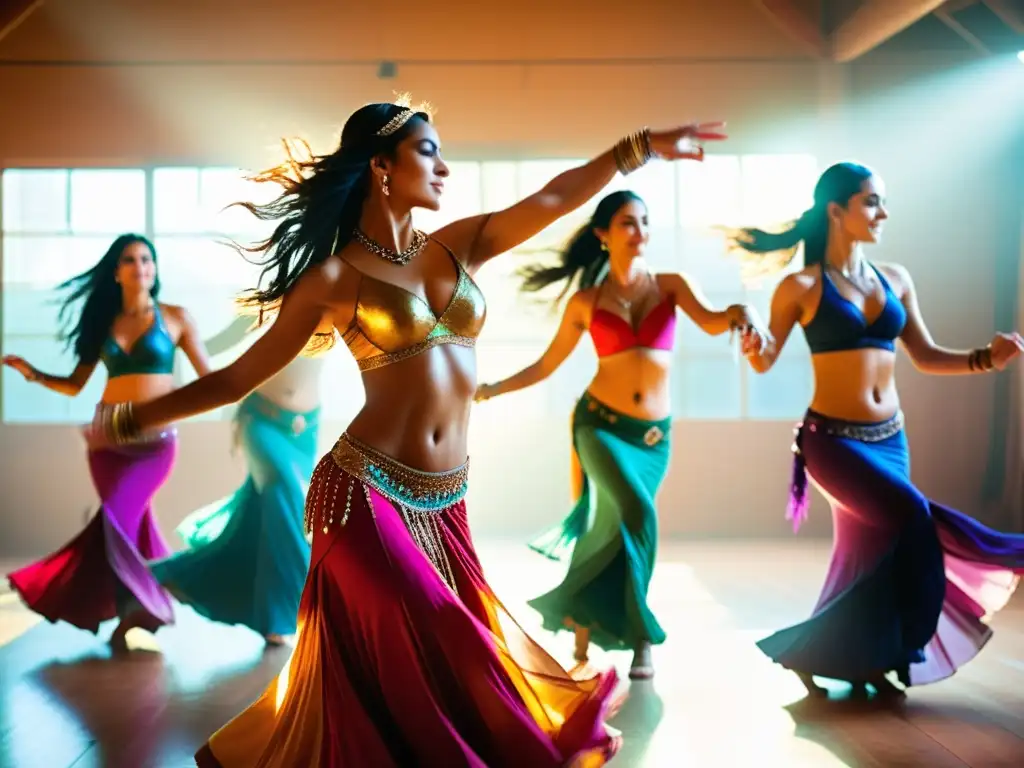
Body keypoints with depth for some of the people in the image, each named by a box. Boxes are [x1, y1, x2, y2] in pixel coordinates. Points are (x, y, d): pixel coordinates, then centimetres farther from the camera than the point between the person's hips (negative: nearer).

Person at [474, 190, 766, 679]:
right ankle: (640, 635, -8)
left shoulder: (671, 285, 2)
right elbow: (546, 365, 8)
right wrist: (492, 389, -2)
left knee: (615, 530, 6)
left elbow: (711, 323, -16)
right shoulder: (585, 302, 1)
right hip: (600, 423, -2)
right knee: (637, 514, -22)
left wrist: (737, 313, -38)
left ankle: (584, 621, 25)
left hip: (653, 433, 2)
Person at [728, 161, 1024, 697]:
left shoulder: (895, 280, 8)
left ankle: (855, 661, 24)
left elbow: (925, 357, 12)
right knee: (914, 520, -24)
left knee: (869, 547, 10)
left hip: (890, 438, 6)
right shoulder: (802, 286, -7)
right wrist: (754, 345, -28)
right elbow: (765, 361, -5)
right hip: (833, 437, -6)